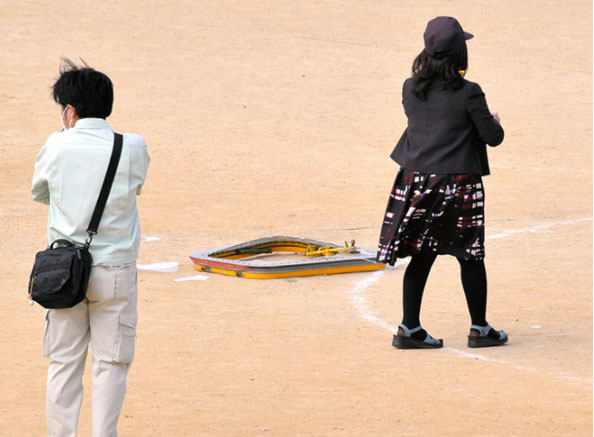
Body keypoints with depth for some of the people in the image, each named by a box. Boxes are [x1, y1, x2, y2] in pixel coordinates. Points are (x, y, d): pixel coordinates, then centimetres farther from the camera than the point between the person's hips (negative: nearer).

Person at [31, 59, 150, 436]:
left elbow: (39, 193, 12)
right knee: (110, 364, 5)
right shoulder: (133, 148, -7)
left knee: (64, 363, 9)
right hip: (115, 270, -1)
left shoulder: (57, 147, -6)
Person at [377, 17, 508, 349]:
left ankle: (410, 329, 10)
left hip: (416, 180, 5)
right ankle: (480, 328, 17)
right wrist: (495, 122, 13)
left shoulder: (411, 89, 2)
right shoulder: (468, 93, -13)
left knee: (422, 256, 10)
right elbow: (493, 137, -9)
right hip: (459, 184, -5)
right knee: (470, 256, 8)